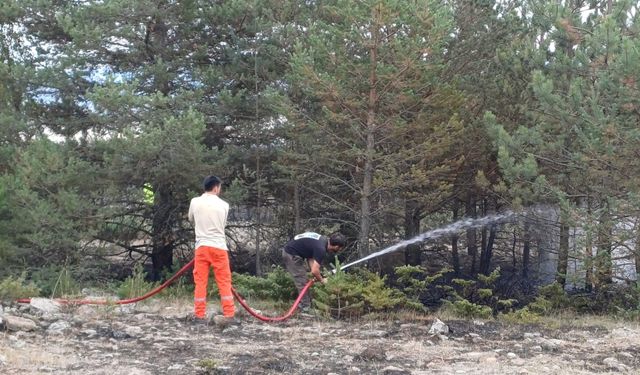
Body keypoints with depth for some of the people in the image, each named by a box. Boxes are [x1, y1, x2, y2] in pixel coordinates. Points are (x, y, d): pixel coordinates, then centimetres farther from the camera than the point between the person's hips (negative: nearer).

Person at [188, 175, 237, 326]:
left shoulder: (195, 202, 1)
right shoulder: (223, 205, 0)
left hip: (201, 245, 1)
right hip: (219, 246, -1)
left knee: (200, 281, 6)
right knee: (224, 282, 3)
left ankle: (199, 314, 7)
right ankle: (229, 314, 0)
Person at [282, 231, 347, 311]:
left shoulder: (324, 240, 3)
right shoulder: (321, 249, -24)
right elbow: (314, 271, -25)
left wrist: (316, 275, 1)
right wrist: (322, 280, -5)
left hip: (290, 251, 10)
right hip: (291, 254, -10)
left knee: (303, 280, 18)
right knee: (302, 282, -4)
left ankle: (303, 304, 25)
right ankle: (306, 307, 3)